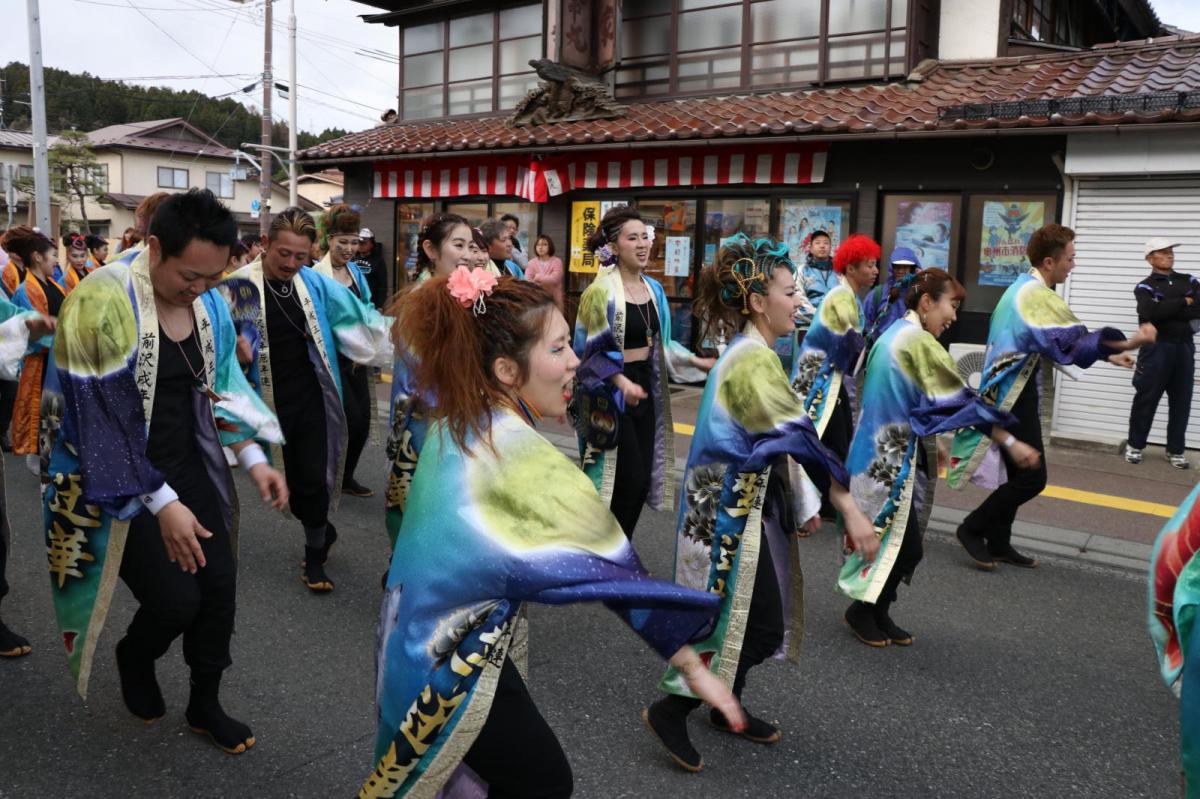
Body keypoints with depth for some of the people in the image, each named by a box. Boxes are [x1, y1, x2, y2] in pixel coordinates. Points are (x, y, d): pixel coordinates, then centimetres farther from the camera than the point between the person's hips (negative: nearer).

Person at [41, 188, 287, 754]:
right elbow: (100, 421, -21)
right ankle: (134, 656, 29)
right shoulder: (99, 302, -23)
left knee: (219, 587, 3)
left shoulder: (208, 302, -3)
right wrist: (162, 503, -21)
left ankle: (205, 705, 28)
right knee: (176, 600, -8)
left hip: (190, 466, 6)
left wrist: (253, 458, 1)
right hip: (117, 479, -5)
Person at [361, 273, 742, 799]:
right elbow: (615, 572, -26)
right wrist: (693, 667, -21)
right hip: (451, 663, -8)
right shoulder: (522, 457, -28)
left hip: (422, 640, 8)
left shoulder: (456, 421, -5)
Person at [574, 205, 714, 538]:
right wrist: (622, 382, -29)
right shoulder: (601, 291, -14)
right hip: (611, 392, -7)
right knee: (628, 479, -7)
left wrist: (698, 362, 7)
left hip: (645, 386, 7)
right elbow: (592, 351, -15)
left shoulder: (654, 289, 7)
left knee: (642, 477, 8)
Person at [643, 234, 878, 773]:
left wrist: (799, 502, 20)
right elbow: (799, 437, -25)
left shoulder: (746, 352, 10)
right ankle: (670, 710, 7)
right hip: (731, 508, -10)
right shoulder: (754, 360, -21)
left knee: (748, 615, 19)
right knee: (757, 623, -3)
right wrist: (851, 510, -23)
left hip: (742, 501, 10)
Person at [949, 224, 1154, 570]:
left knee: (1019, 473, 15)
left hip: (1011, 393, 10)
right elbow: (1072, 342, -32)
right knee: (1031, 477, -6)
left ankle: (998, 542, 22)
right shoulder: (1037, 296, -20)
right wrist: (1128, 343, -39)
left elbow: (1056, 343, 19)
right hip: (1013, 397, -10)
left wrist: (1107, 354, 14)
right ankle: (972, 529, 4)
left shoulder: (1026, 288, 13)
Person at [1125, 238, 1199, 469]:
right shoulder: (1145, 287, 0)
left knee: (1181, 400, 6)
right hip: (1157, 347, -4)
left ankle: (1175, 450, 15)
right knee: (1147, 398, 1)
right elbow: (1152, 312, -20)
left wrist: (1168, 311, -10)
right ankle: (1135, 445, 13)